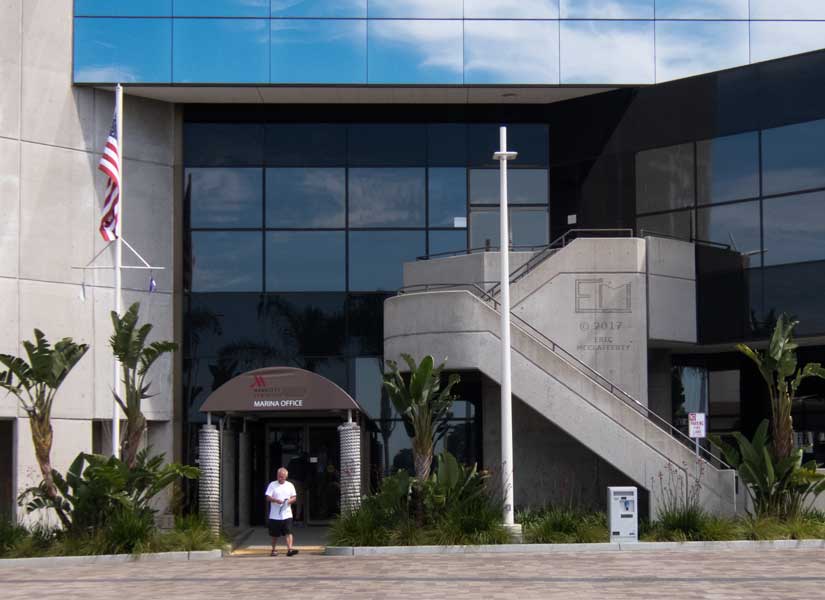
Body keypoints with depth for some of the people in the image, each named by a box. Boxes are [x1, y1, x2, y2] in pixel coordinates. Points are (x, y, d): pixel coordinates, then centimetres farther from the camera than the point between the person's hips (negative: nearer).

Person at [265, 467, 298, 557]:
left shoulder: (290, 485, 9)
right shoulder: (272, 485, 2)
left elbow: (294, 497, 11)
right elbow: (268, 498, -4)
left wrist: (290, 501, -12)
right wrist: (276, 500, -22)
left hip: (287, 514, 1)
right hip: (274, 515, -1)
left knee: (288, 532, -13)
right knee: (274, 535, 9)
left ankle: (289, 549, -21)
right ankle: (273, 550, 25)